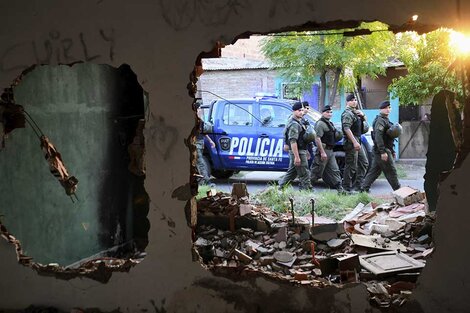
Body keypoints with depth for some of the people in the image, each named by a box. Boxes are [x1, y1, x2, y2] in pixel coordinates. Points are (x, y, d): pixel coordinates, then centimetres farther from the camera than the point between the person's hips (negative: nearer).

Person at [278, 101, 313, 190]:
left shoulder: (299, 121, 16)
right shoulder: (294, 124, -17)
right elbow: (293, 142, -24)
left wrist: (306, 151, 25)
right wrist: (297, 157, -27)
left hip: (301, 151, 10)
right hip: (297, 152, -10)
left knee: (291, 172, 16)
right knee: (304, 174, -5)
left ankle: (280, 188, 22)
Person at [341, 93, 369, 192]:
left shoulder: (356, 112, 17)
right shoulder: (347, 113, -13)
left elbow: (365, 122, 26)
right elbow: (347, 129, -23)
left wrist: (362, 115, 4)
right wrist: (355, 142, -28)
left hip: (358, 141, 10)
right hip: (351, 142, -10)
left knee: (364, 163, 13)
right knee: (351, 166, -7)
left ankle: (358, 186, 18)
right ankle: (346, 188, -1)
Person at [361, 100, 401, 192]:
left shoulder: (386, 120, 21)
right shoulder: (380, 120, -12)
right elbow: (378, 136, -23)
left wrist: (392, 151, 24)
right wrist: (383, 152, -27)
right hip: (382, 151, -10)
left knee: (374, 170, 10)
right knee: (391, 171, -3)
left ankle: (364, 189, 11)